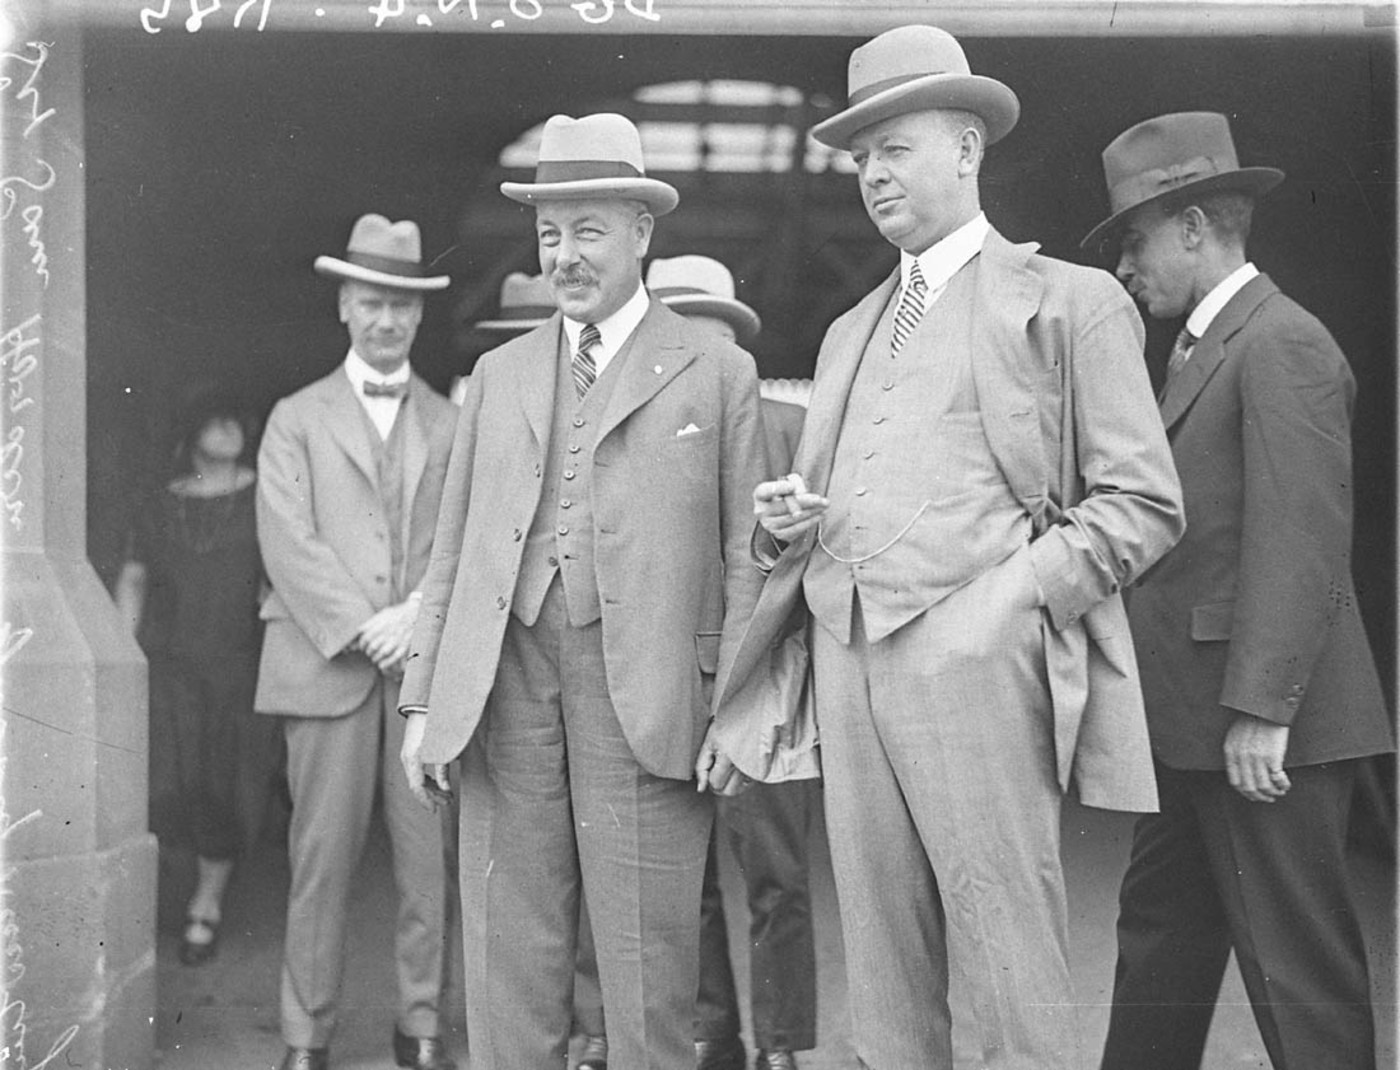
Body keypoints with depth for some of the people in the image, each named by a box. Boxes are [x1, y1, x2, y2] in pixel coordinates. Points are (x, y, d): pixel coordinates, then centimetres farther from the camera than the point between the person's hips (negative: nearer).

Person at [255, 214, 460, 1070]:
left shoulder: (451, 423, 14)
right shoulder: (296, 420, 11)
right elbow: (289, 544, -1)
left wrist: (418, 615, -12)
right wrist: (360, 628, -11)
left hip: (429, 661, 1)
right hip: (327, 665, -1)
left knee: (431, 854, 2)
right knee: (323, 856, -1)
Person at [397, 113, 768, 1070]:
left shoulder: (716, 371, 7)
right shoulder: (499, 374, 18)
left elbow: (742, 553, 3)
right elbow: (454, 546, 16)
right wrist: (423, 698, 9)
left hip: (644, 688, -3)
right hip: (503, 680, 4)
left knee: (648, 967, 0)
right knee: (507, 963, 6)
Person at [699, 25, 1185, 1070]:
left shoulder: (1070, 301, 4)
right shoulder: (851, 329, 23)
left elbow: (1144, 503, 0)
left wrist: (1015, 595, -13)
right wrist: (788, 521, 5)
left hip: (974, 660, -6)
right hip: (847, 660, 6)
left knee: (1009, 974, -5)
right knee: (882, 971, 8)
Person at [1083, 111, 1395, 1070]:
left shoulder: (1282, 344, -12)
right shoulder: (1205, 347, 18)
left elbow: (1304, 544, -20)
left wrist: (1260, 710, -22)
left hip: (1268, 724, -10)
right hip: (1195, 720, 10)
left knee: (1297, 963, -1)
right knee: (1160, 931, 16)